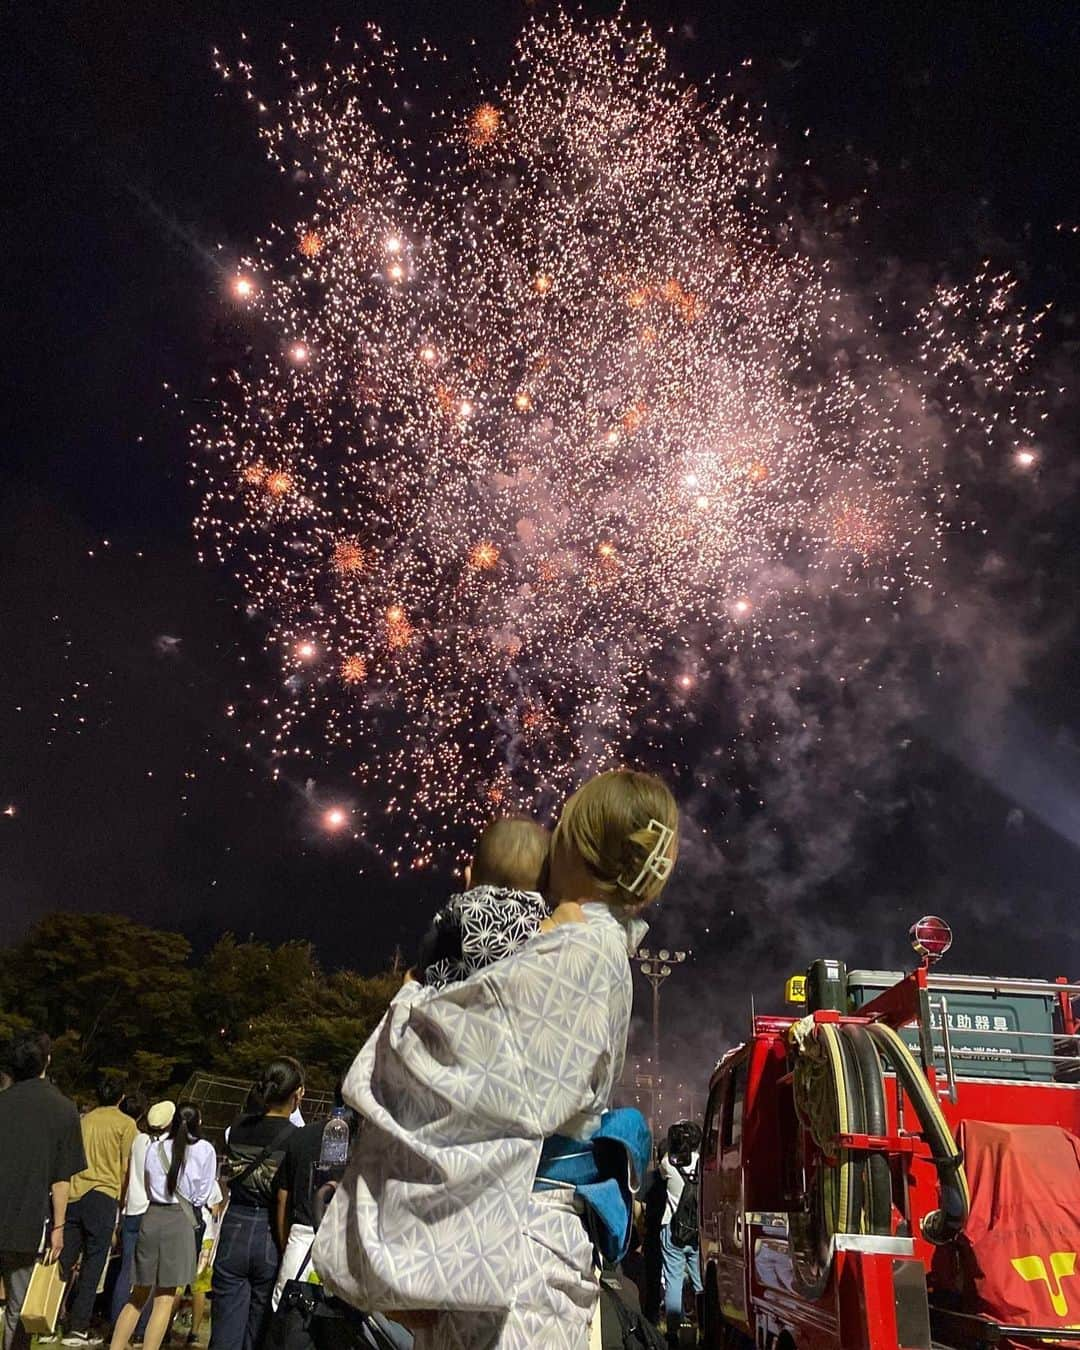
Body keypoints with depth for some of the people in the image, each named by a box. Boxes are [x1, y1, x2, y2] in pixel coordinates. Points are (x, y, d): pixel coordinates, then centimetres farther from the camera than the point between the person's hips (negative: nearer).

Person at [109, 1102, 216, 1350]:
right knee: (165, 1299, 2)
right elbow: (202, 1196, 1)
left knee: (139, 1295, 16)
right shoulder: (204, 1149, -4)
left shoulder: (155, 1148, 6)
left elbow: (147, 1188, 14)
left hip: (152, 1217, 4)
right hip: (181, 1221, -4)